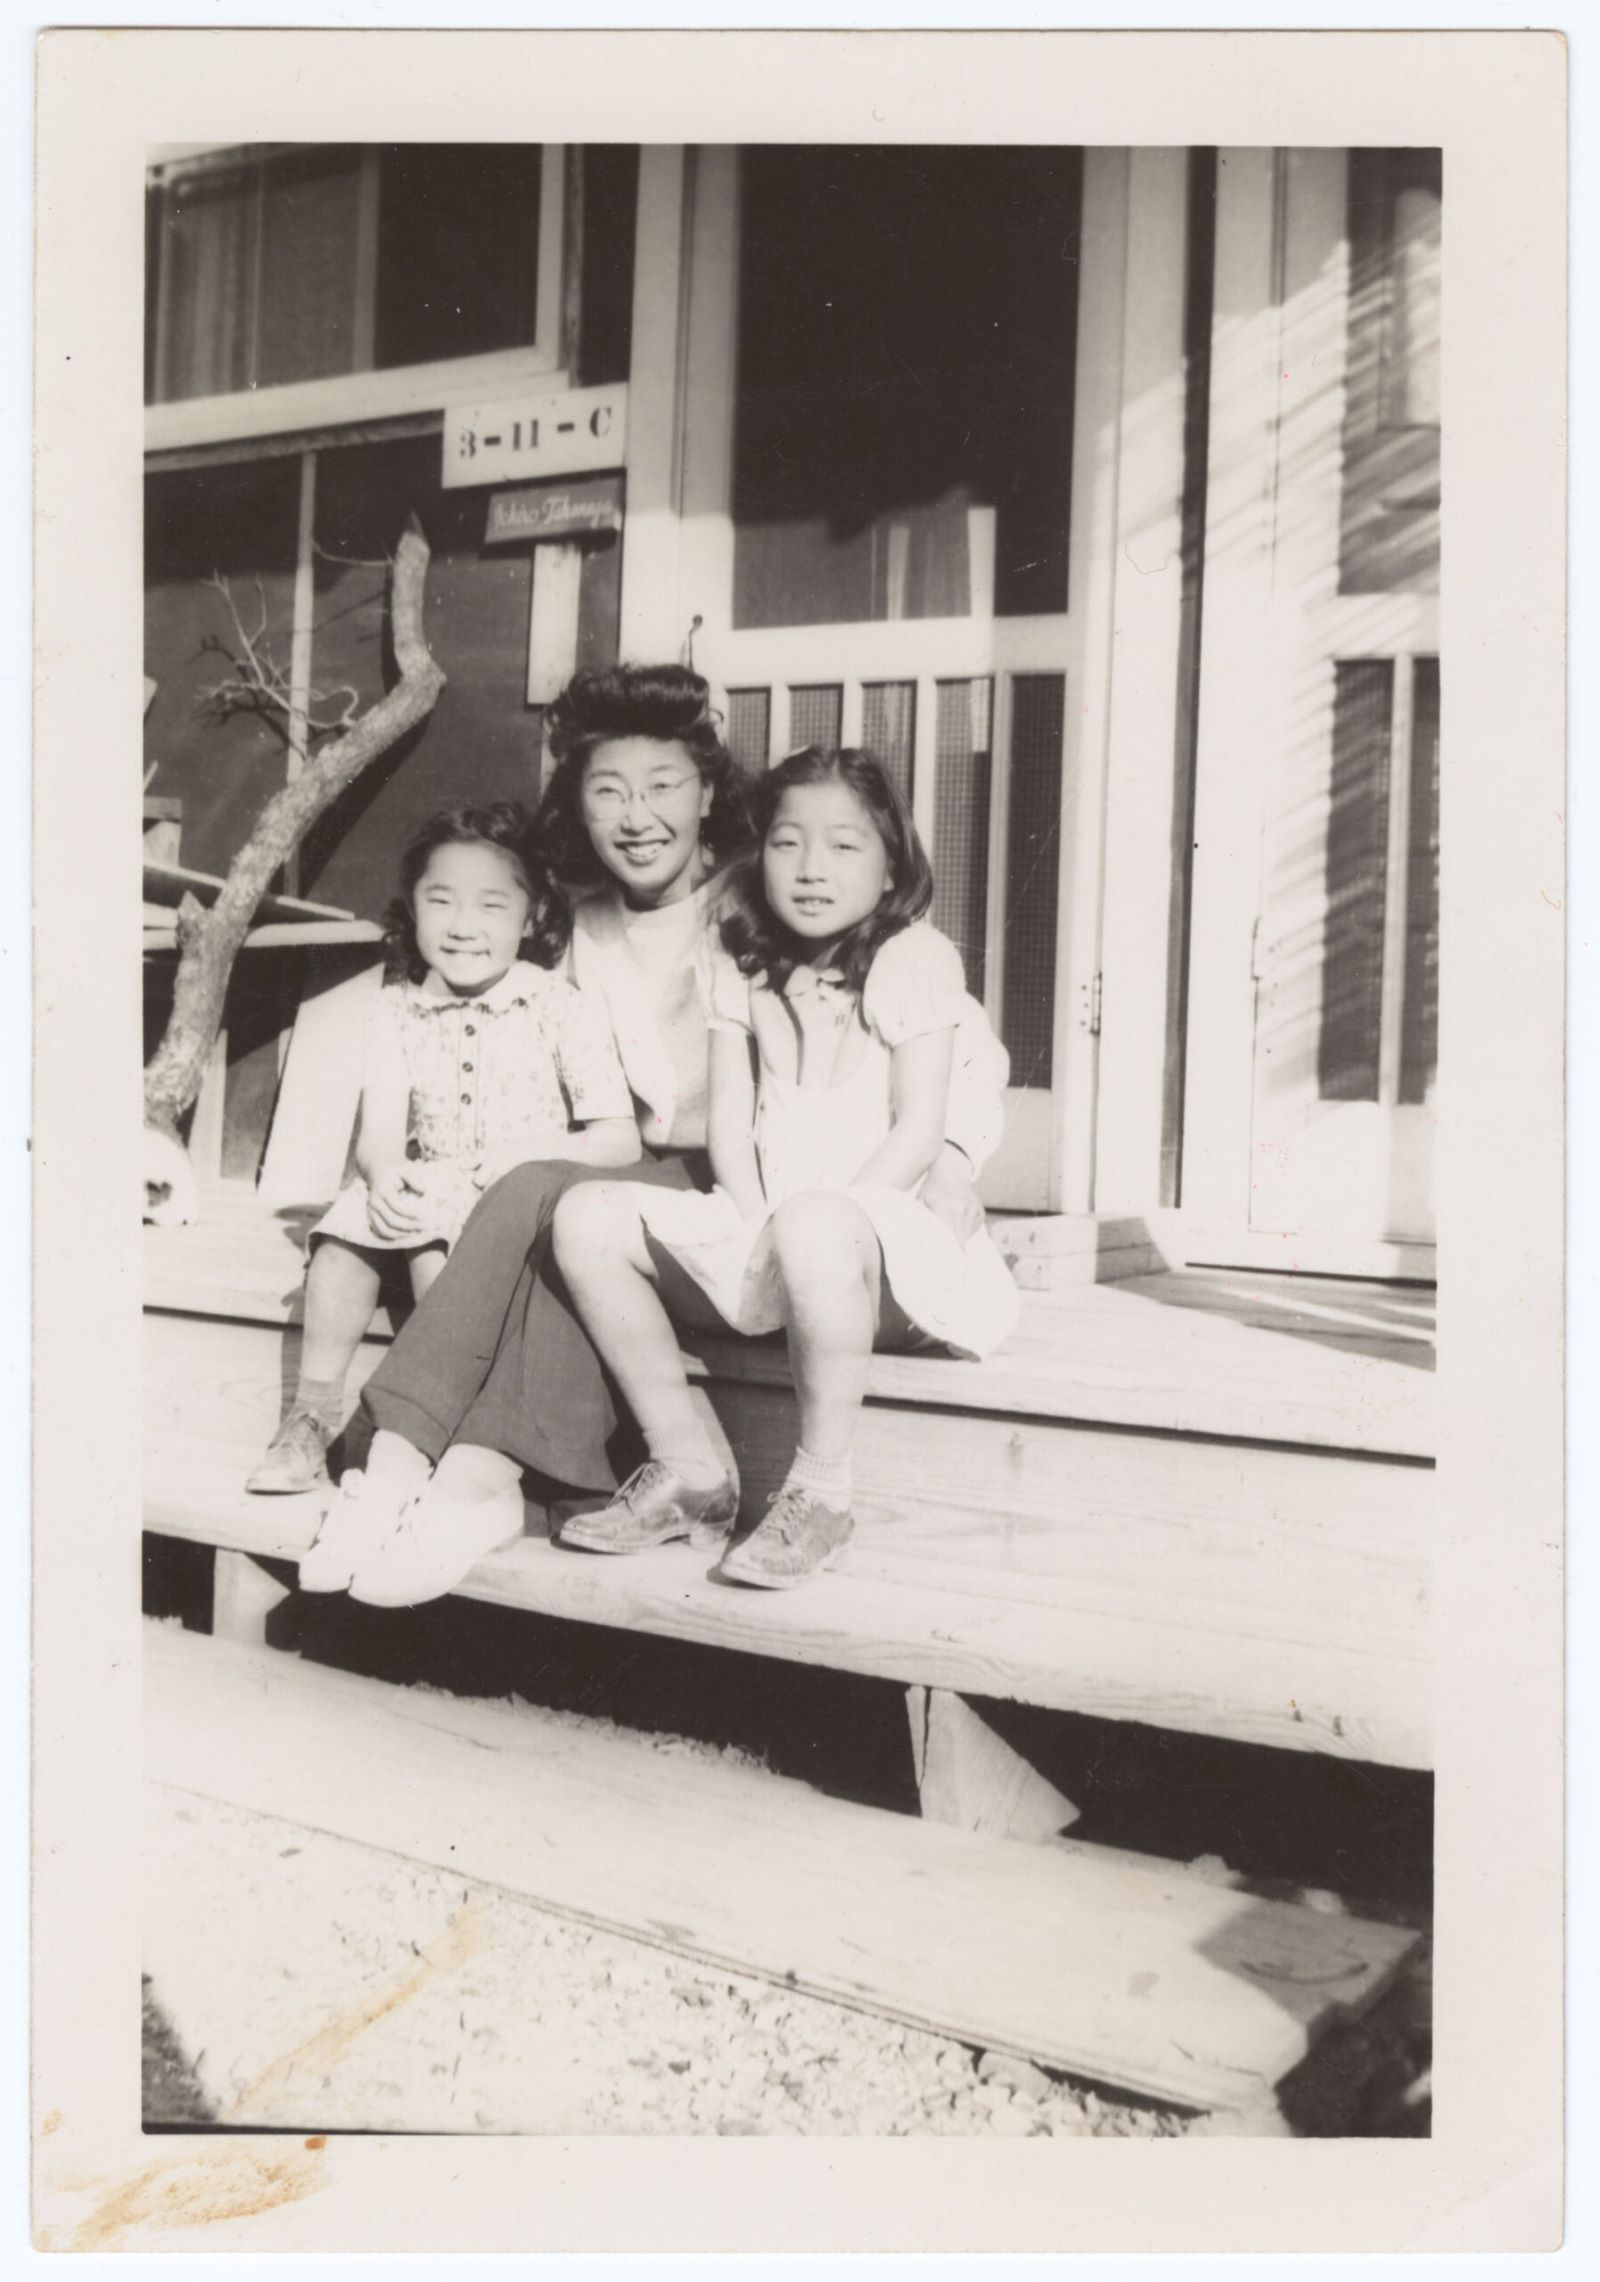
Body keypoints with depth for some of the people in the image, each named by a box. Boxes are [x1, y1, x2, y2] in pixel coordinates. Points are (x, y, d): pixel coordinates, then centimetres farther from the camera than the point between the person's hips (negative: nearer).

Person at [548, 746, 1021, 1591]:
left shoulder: (914, 959, -2)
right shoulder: (745, 967, 13)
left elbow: (918, 1132, -9)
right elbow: (730, 1120, 7)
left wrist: (810, 1221, -18)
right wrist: (755, 1227, -10)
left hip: (880, 1223, -6)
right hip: (757, 1230, 6)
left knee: (813, 1225, -41)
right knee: (587, 1217, -11)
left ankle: (820, 1489, -24)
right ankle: (686, 1469, -7)